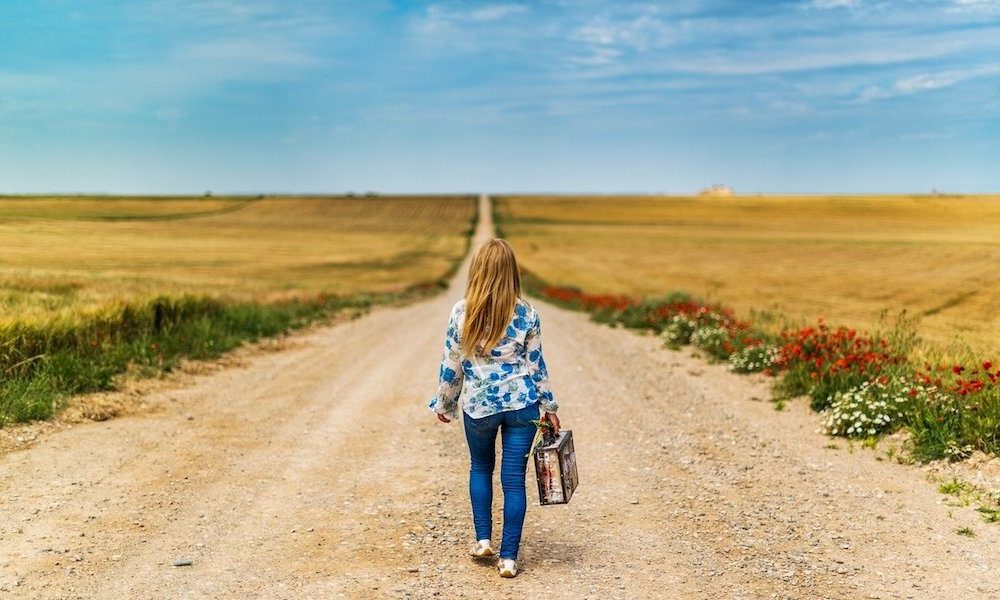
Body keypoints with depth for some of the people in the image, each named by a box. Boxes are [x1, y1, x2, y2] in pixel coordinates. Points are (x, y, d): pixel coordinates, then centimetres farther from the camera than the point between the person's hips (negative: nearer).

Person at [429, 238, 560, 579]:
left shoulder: (461, 313, -8)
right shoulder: (526, 313, -5)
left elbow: (451, 365, -1)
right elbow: (536, 365, 1)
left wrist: (444, 404, 13)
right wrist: (549, 406, 12)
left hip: (478, 405, 0)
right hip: (522, 404, 0)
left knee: (480, 468, 25)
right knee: (514, 479, 5)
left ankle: (483, 540, 22)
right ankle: (508, 557, 7)